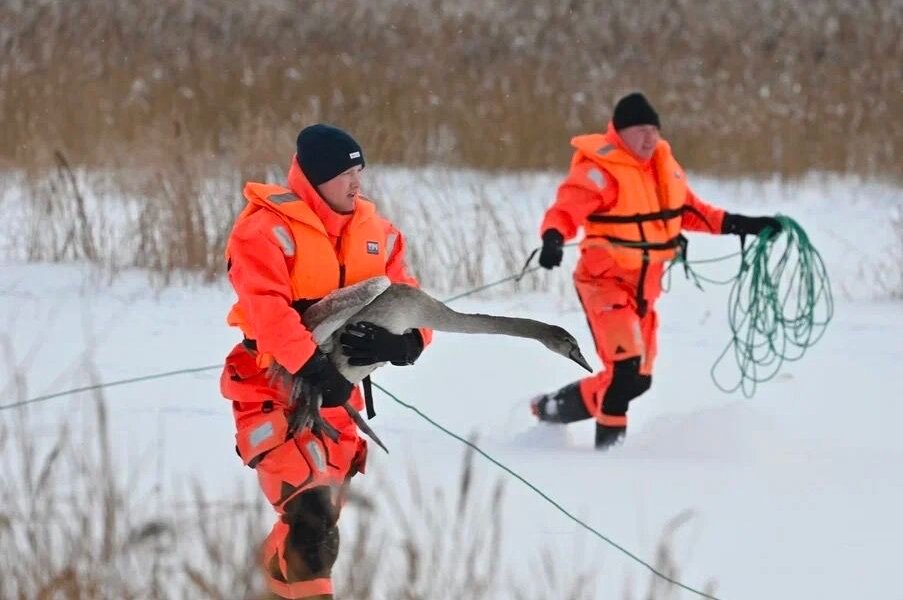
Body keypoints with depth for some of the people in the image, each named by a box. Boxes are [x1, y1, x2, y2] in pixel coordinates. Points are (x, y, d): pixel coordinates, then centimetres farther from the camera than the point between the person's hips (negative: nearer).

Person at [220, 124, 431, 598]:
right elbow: (265, 307, -26)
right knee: (311, 511, -22)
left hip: (336, 397, 7)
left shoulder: (374, 232, 6)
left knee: (322, 518, 16)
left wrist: (402, 341, -23)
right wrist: (310, 365, -37)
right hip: (274, 393, -7)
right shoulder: (268, 228, -13)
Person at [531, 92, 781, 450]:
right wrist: (553, 239, -45)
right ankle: (609, 440, -6)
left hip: (644, 286, 8)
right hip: (605, 283, -8)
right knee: (626, 371, -22)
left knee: (638, 378, 13)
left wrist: (738, 225, 13)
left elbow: (687, 210, 19)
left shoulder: (663, 163, 7)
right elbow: (566, 211, -24)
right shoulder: (599, 171, -15)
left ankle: (551, 408, 27)